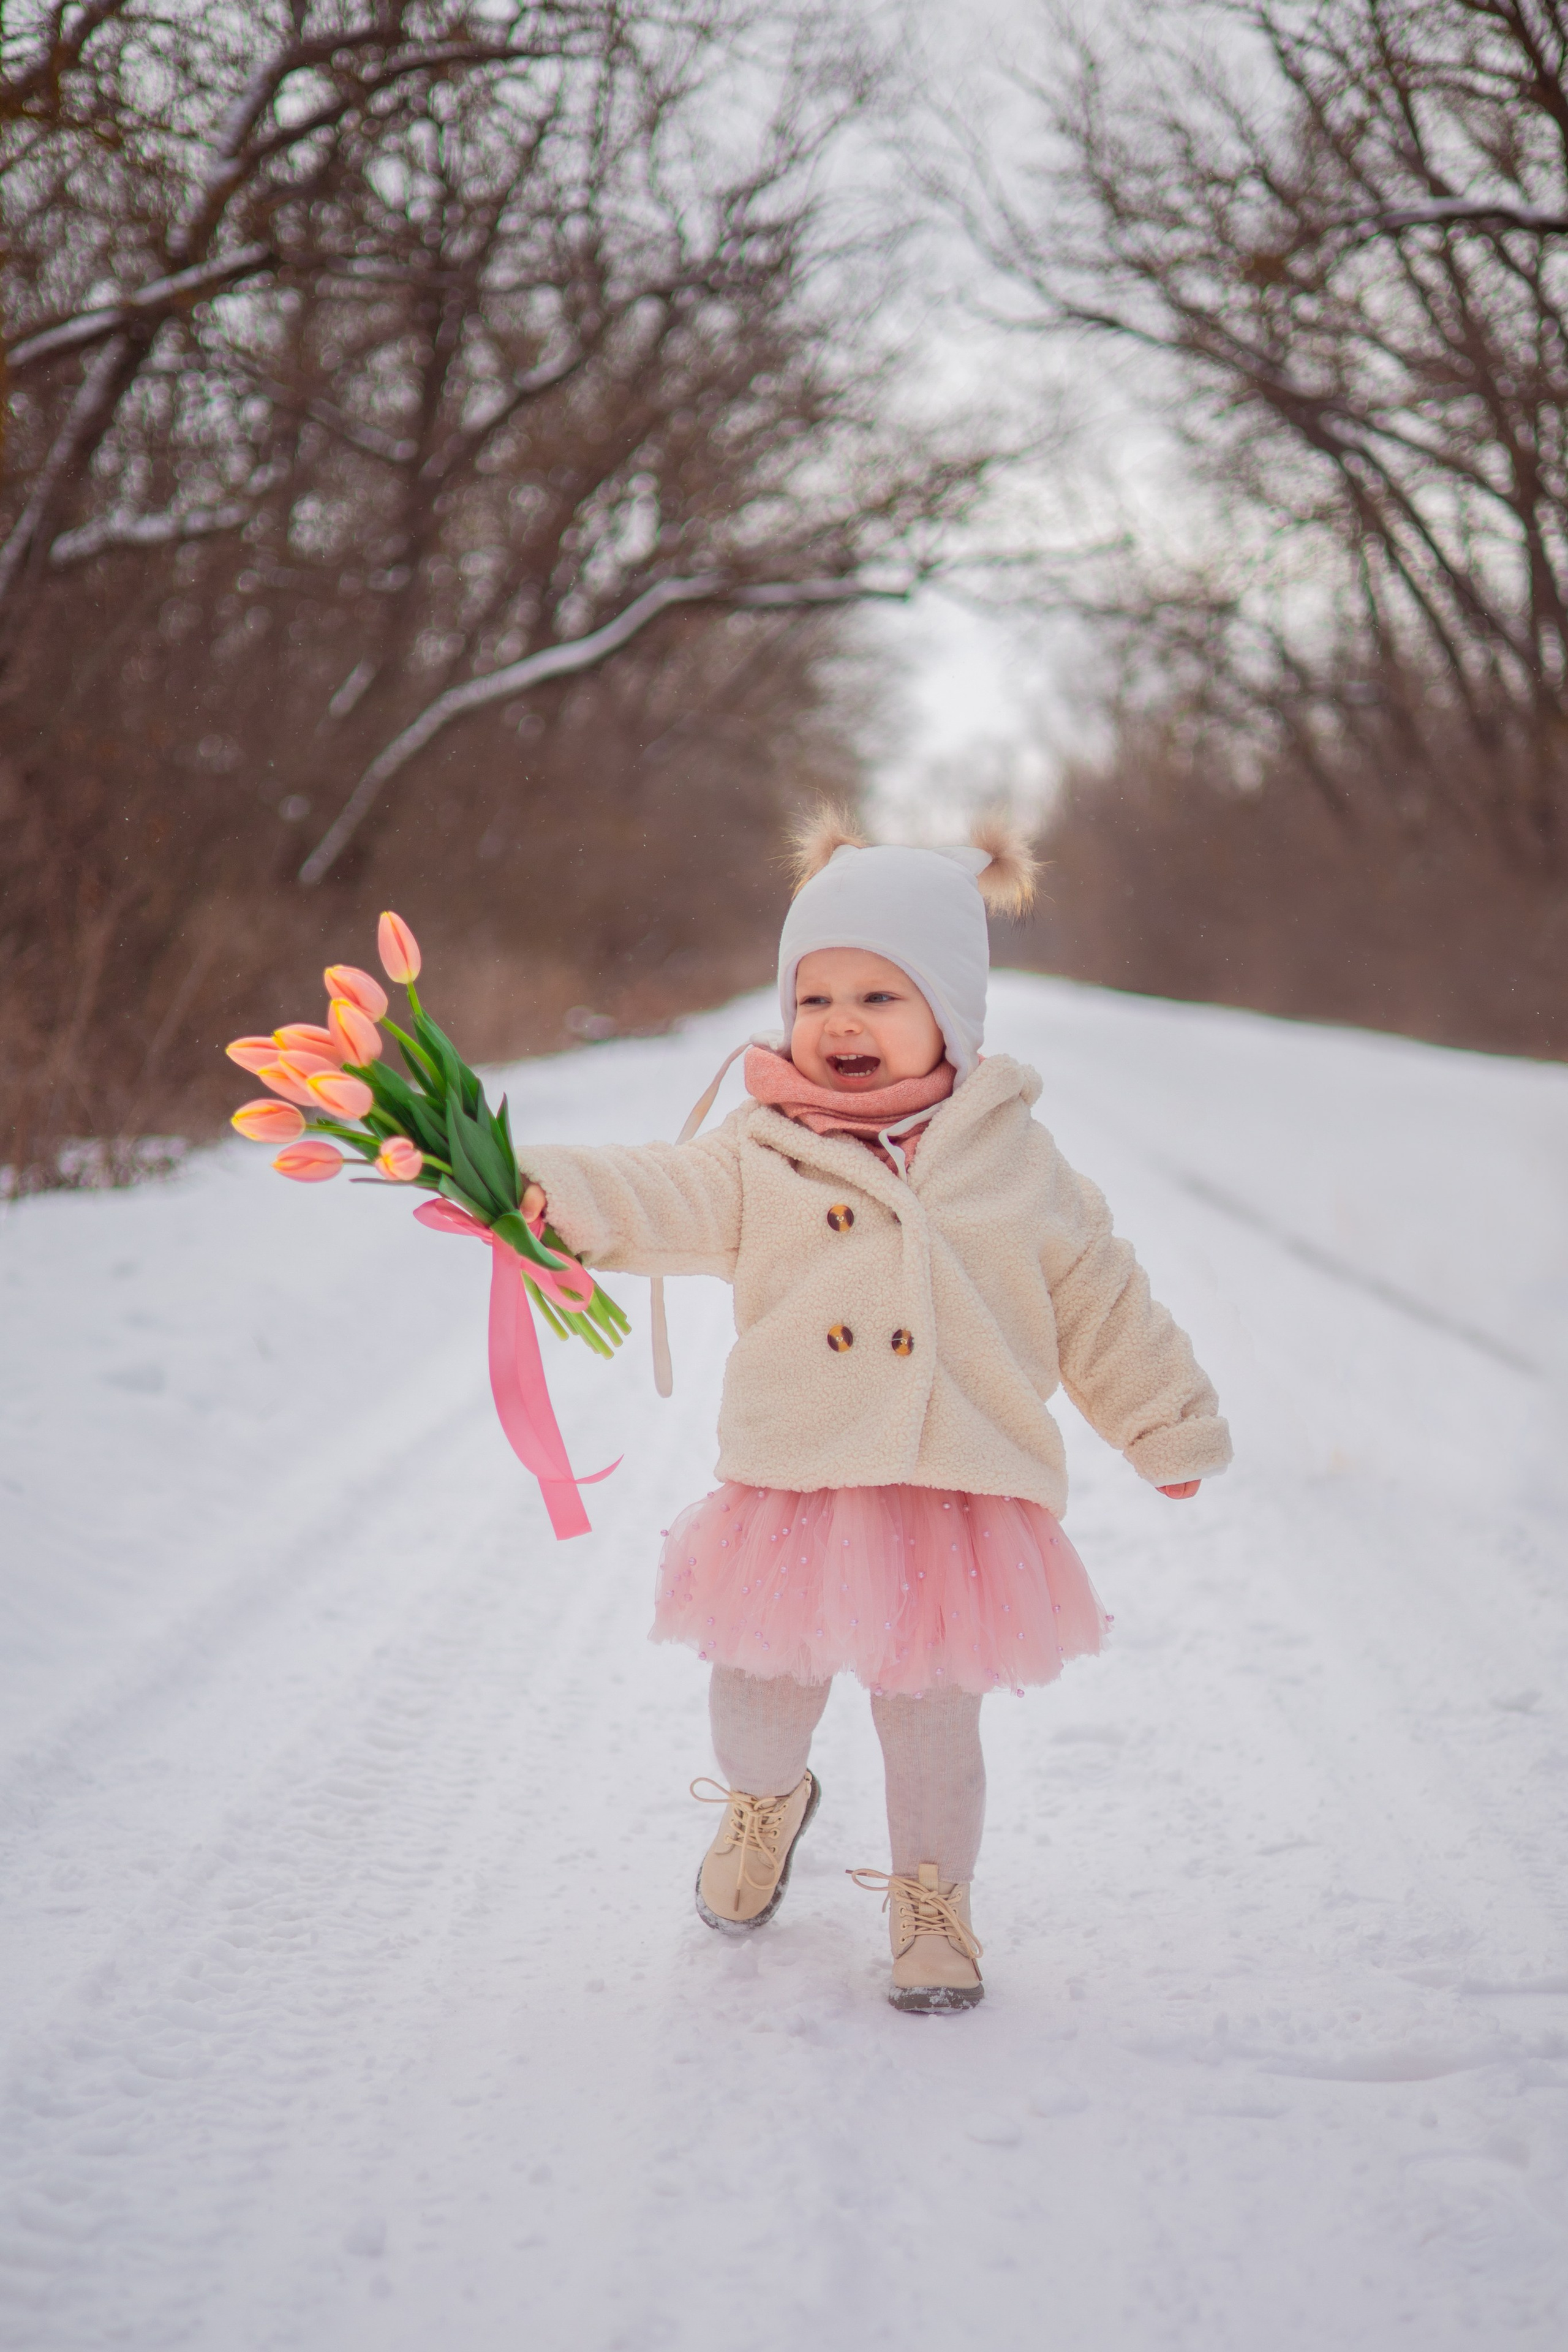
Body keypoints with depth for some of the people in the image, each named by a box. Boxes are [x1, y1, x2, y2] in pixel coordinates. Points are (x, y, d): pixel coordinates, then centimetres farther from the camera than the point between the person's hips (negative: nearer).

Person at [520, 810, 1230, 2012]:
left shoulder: (1013, 1157, 4)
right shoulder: (763, 1149, 1)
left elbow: (1097, 1297, 12)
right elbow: (667, 1198, -14)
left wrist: (1169, 1427, 19)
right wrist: (557, 1191, -33)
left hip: (959, 1496, 0)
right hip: (798, 1493, 1)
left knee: (934, 1718, 6)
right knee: (760, 1696, 10)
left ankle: (931, 1899, 28)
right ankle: (767, 1803, 45)